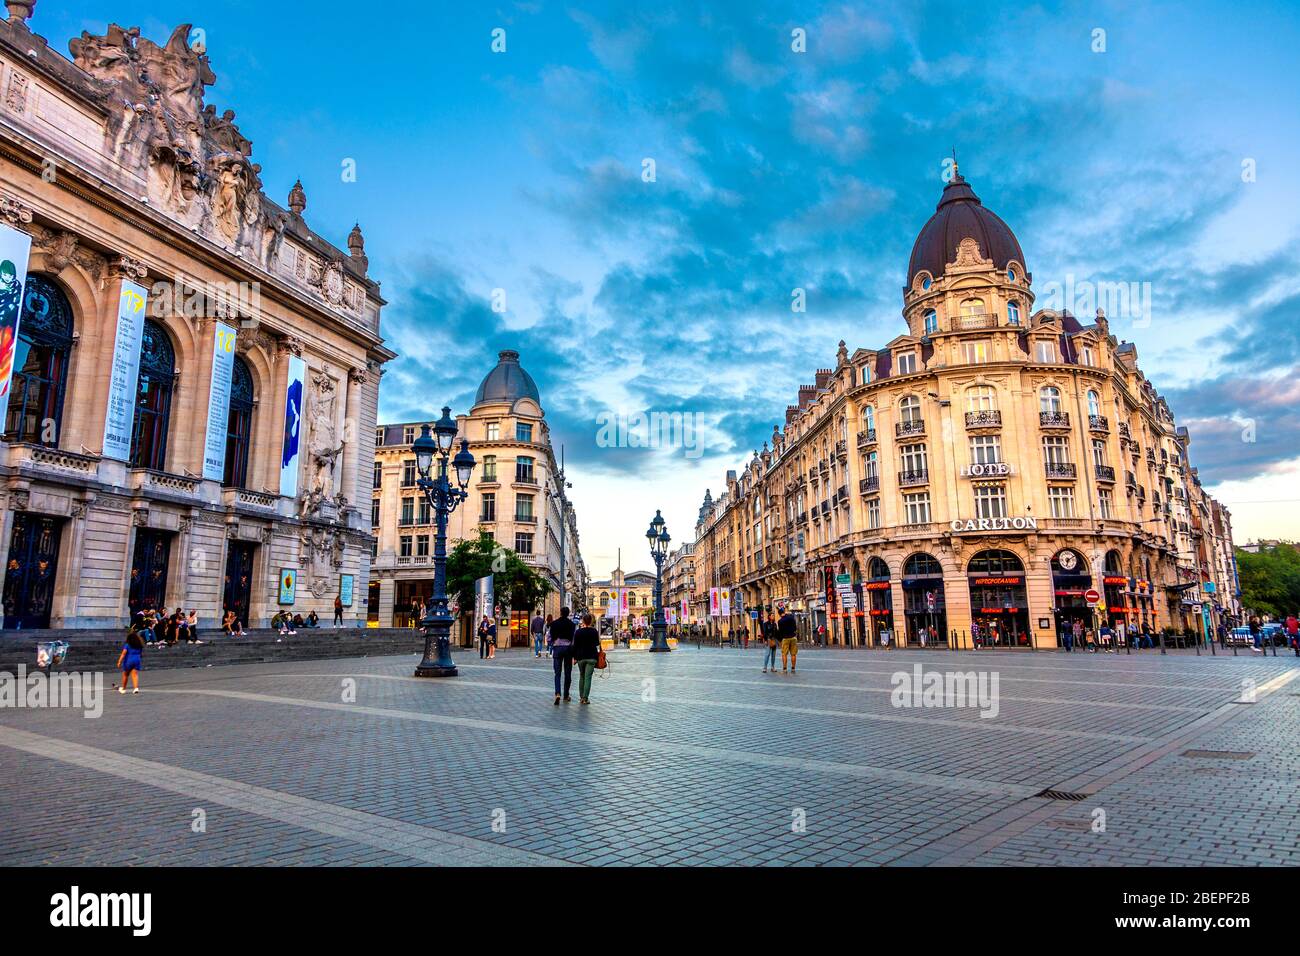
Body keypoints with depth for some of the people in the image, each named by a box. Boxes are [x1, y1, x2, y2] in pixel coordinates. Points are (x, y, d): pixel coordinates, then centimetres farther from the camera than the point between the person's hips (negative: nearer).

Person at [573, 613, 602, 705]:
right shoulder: (594, 631, -2)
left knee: (581, 676, 17)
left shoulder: (578, 632, -1)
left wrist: (574, 657, 6)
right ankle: (585, 698, -9)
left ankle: (581, 697, 20)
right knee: (588, 677, -3)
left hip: (581, 657, 1)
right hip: (591, 657, -1)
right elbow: (597, 644, 6)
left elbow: (575, 645, 0)